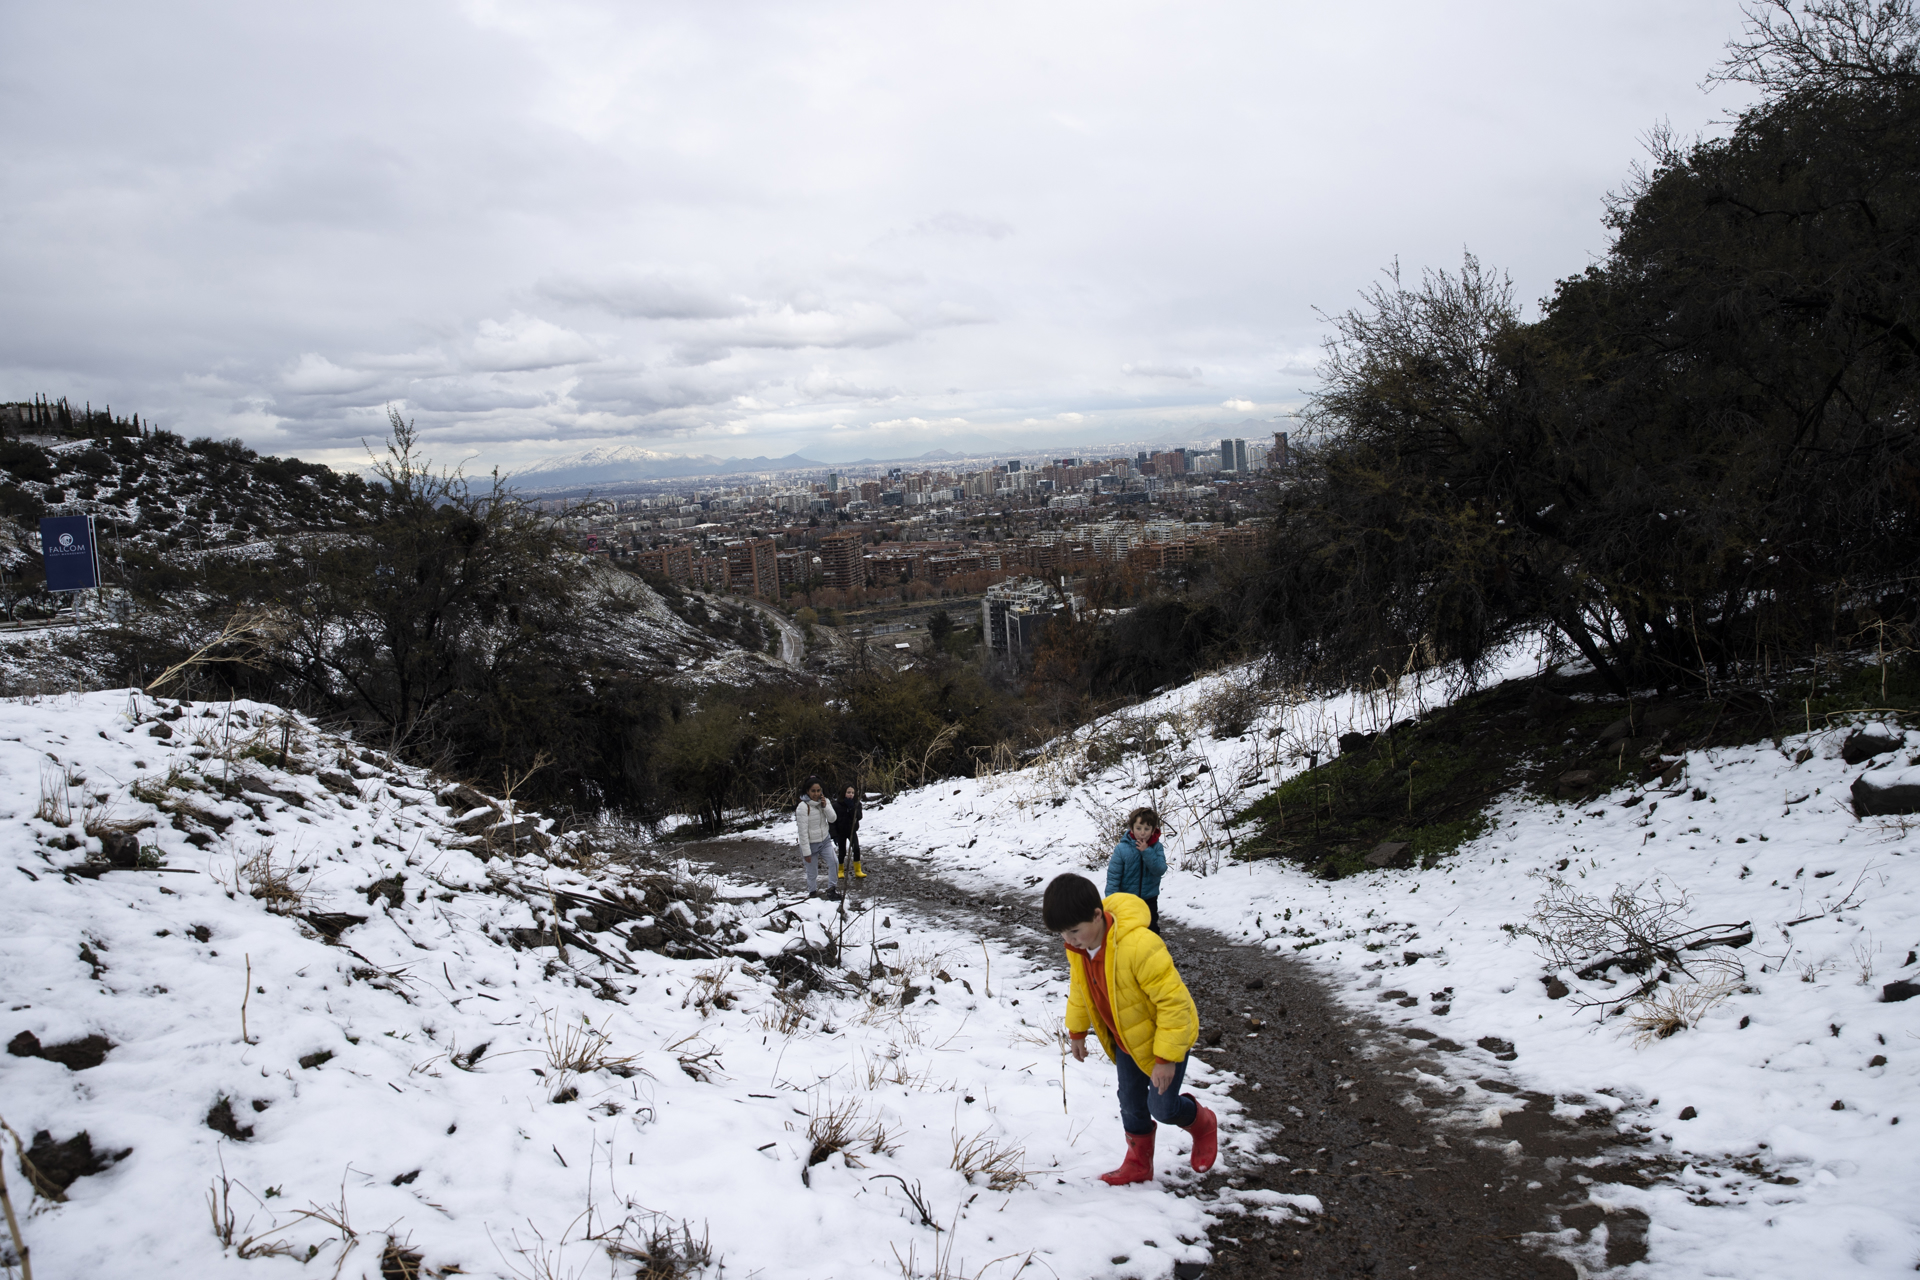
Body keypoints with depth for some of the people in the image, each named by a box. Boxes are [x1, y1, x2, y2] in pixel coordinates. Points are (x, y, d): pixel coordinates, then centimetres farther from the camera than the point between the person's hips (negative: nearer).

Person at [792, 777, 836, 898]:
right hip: (810, 844, -5)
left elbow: (832, 819, -5)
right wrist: (806, 852, -18)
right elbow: (803, 831, -20)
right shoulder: (803, 807, -22)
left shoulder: (825, 801, -3)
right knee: (812, 873, 5)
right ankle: (812, 891, 33)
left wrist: (825, 806, -21)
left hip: (825, 840, 5)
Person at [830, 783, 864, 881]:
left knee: (856, 848, -16)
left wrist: (852, 807, -28)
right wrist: (834, 835, -15)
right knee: (842, 852, 7)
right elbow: (832, 821, -11)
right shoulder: (836, 805, -14)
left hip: (852, 831, 1)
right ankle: (841, 871, 30)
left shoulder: (856, 804, -6)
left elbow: (859, 817, -19)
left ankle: (858, 871, -7)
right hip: (841, 832, -1)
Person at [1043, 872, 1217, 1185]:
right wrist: (1077, 1030, 16)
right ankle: (1139, 1163, 35)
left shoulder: (1140, 946, -40)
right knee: (1130, 1102, 15)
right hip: (1126, 1039, 7)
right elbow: (1080, 989, 8)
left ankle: (1203, 1124, 32)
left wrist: (1166, 1057, -27)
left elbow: (1173, 1001, -32)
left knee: (1162, 1106, 1)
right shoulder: (1078, 948, -15)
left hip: (1168, 1034, -6)